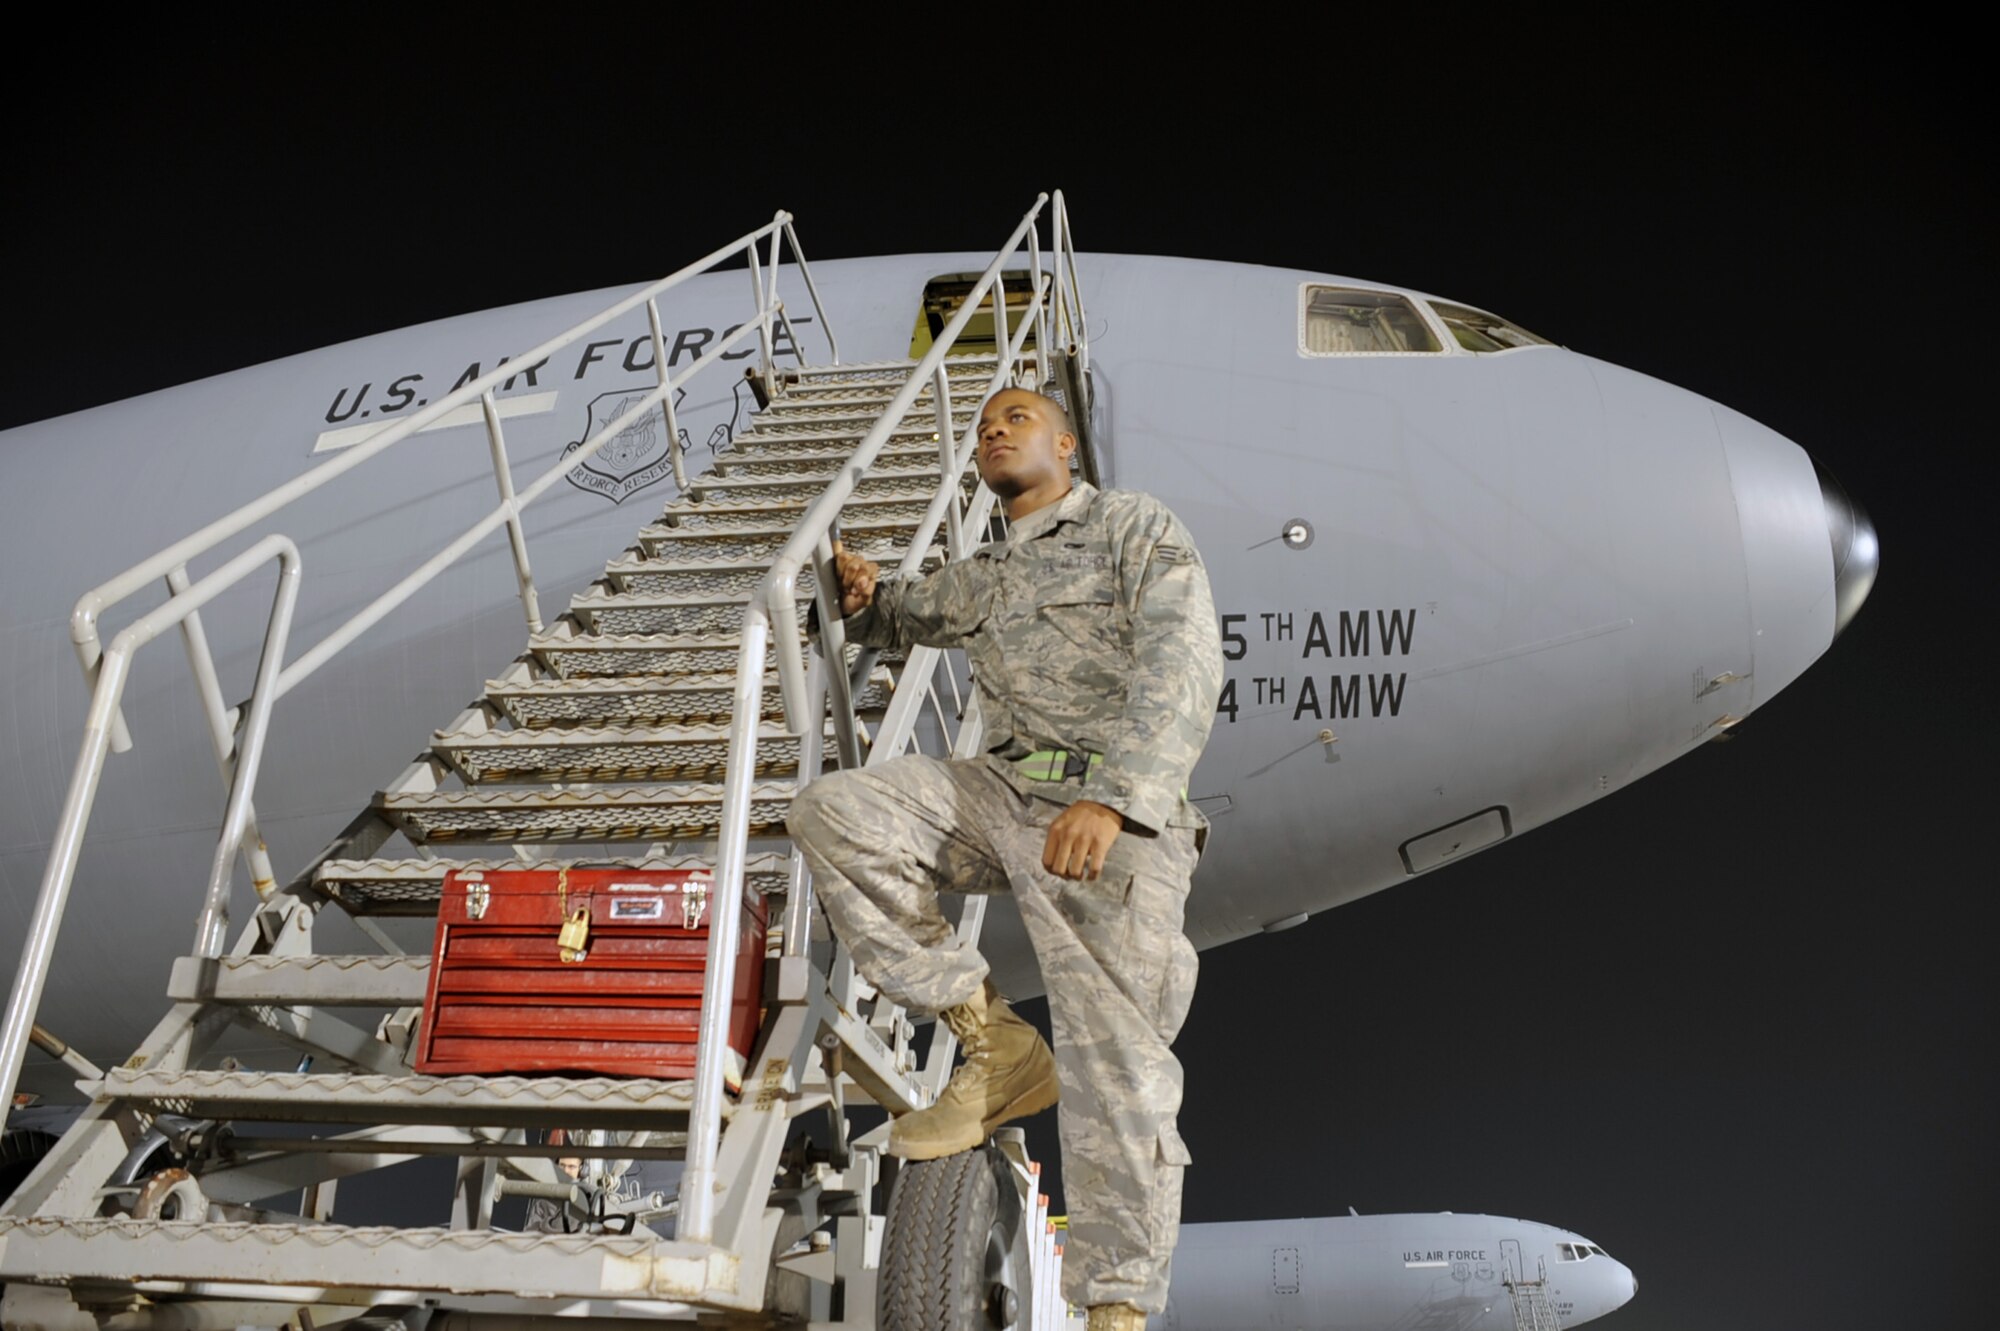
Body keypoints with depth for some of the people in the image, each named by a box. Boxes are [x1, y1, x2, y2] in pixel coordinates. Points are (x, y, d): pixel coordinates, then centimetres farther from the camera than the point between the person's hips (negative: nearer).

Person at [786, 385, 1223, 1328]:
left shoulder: (1133, 526, 4)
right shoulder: (981, 579, 24)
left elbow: (1184, 667, -11)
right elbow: (898, 619, 41)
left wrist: (1110, 797, -27)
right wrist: (862, 594, 13)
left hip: (1113, 822, -6)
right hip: (1001, 794, 6)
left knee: (1117, 1072, -9)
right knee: (832, 812, -13)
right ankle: (994, 1047, -8)